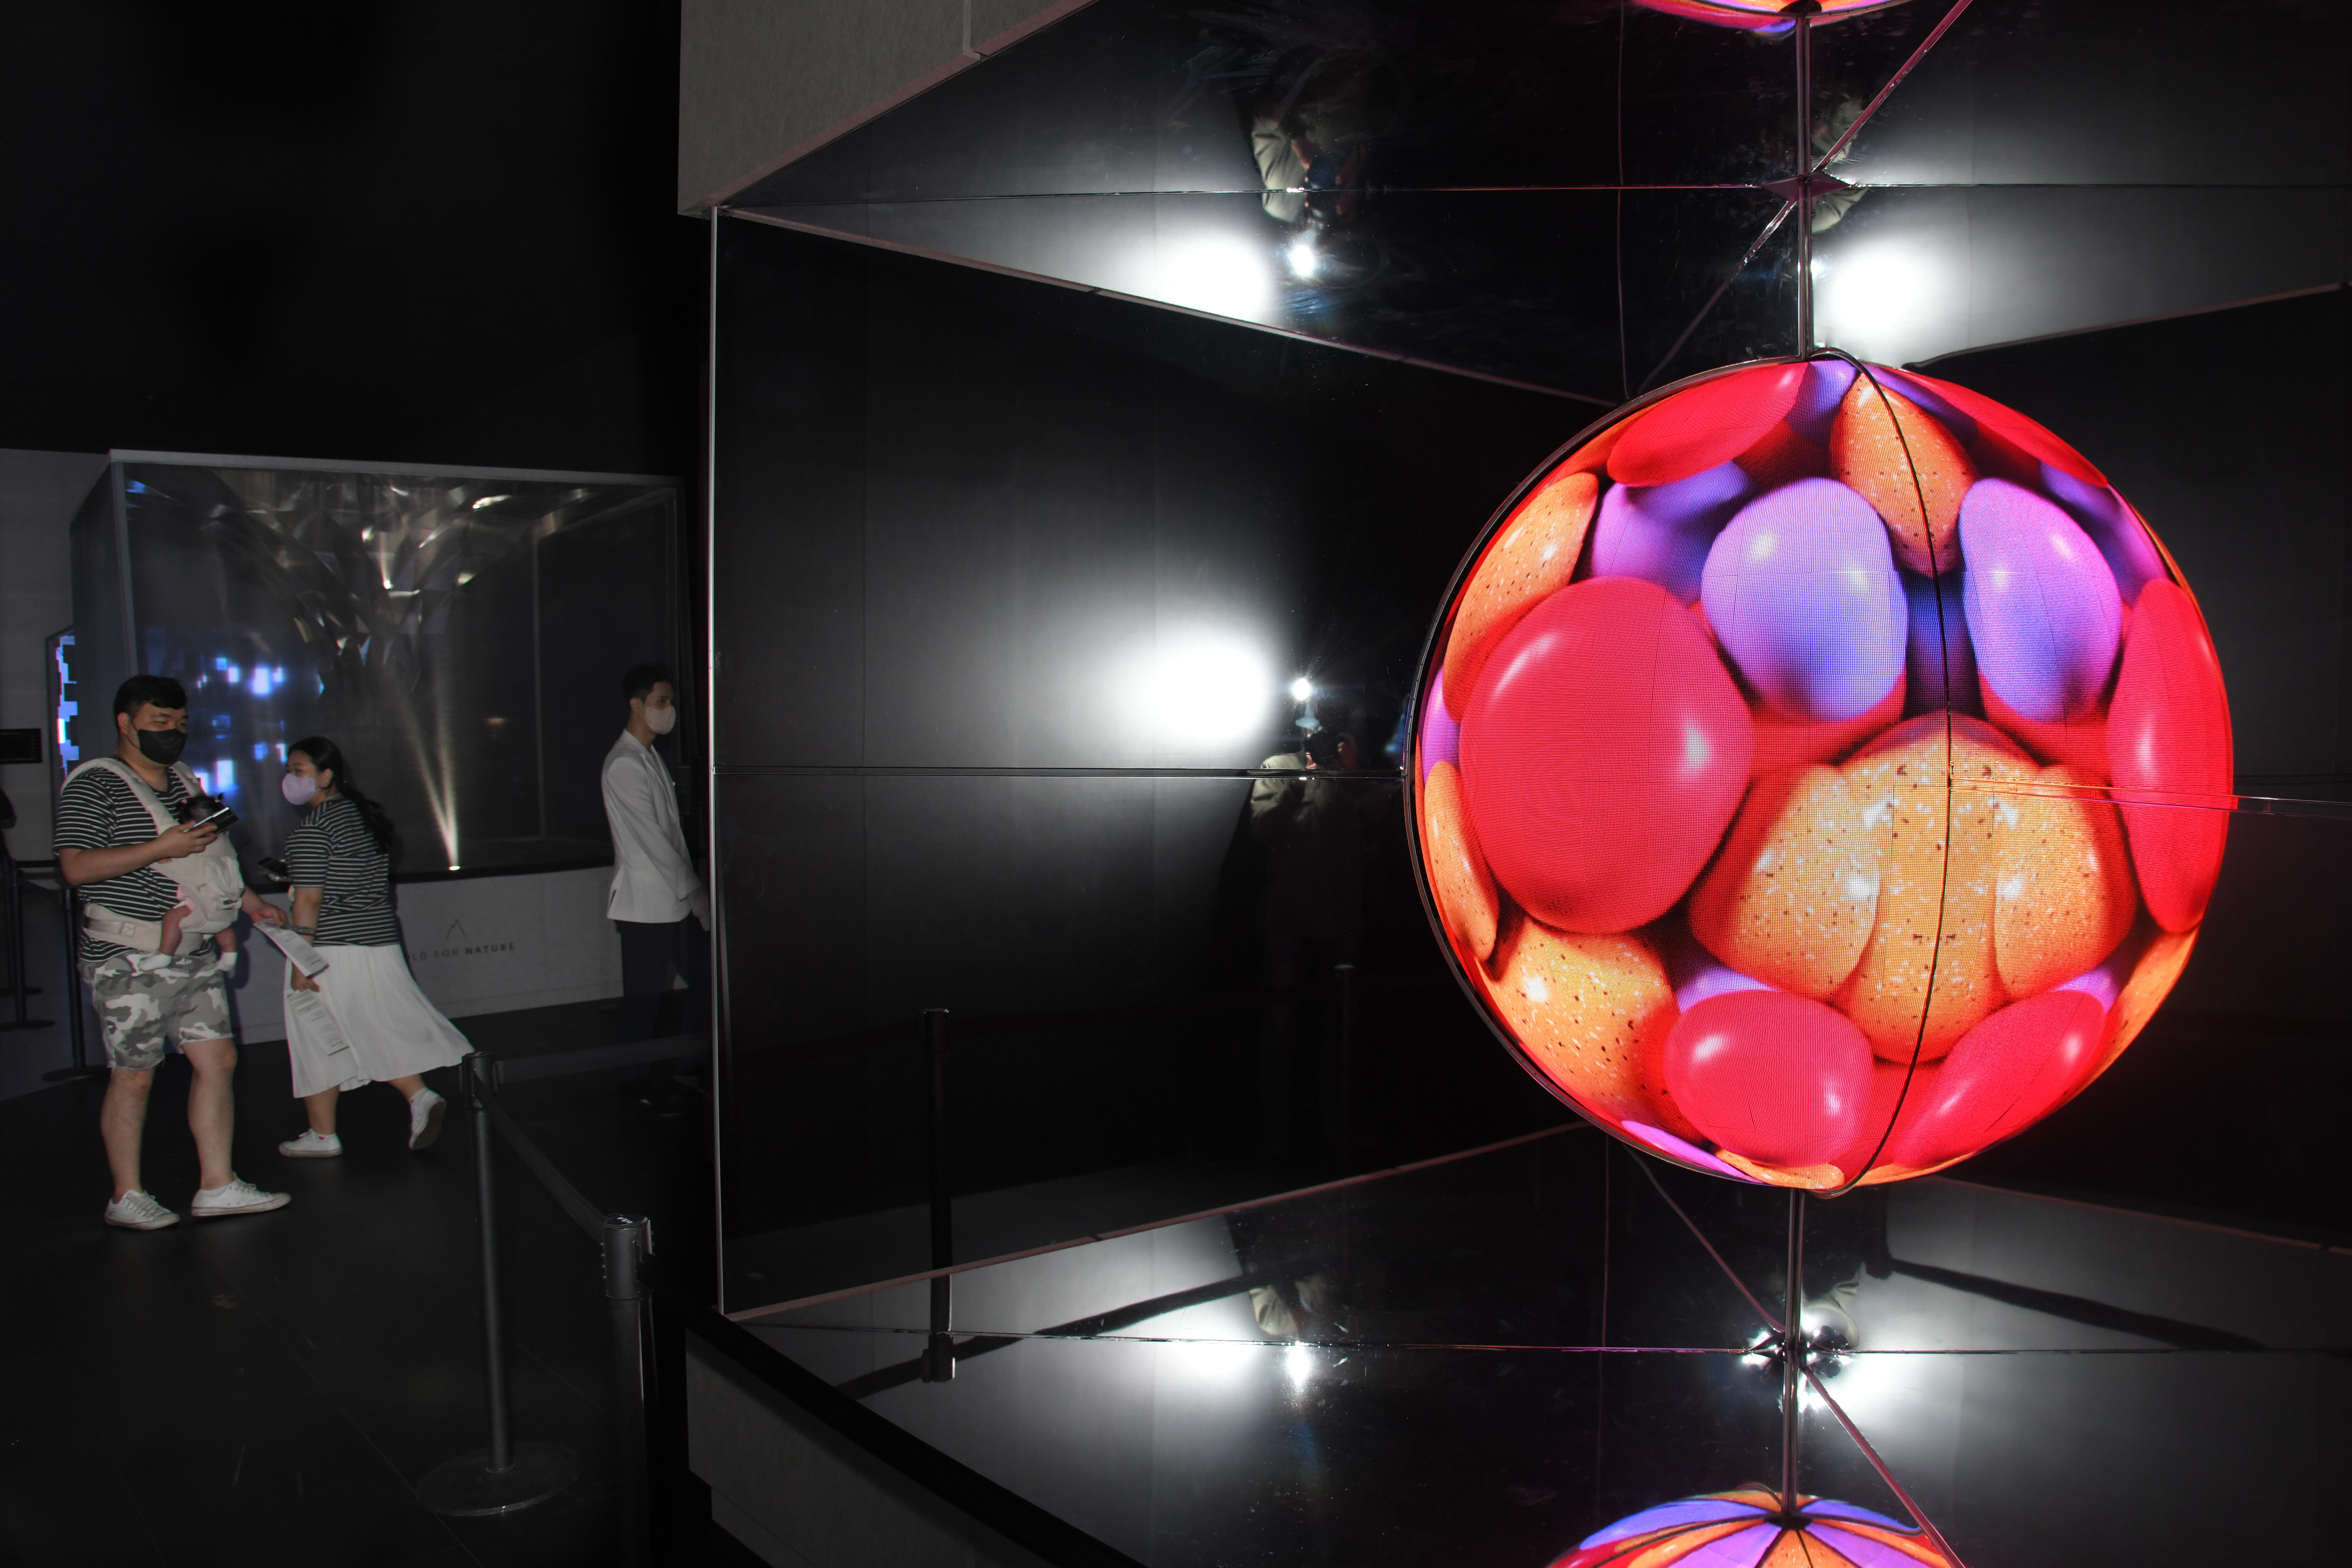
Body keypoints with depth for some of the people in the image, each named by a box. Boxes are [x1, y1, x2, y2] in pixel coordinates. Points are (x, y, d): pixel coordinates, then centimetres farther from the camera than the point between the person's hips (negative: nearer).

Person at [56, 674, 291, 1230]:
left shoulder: (183, 781, 16)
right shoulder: (94, 785, -7)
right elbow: (76, 867, -17)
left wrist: (248, 901, 19)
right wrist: (161, 848, -22)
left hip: (195, 955, 7)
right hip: (130, 960, -7)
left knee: (219, 1061, 3)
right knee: (134, 1076, 2)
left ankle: (216, 1185, 10)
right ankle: (127, 1197, 15)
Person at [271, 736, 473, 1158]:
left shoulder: (311, 830, -14)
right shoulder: (368, 816, 11)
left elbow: (309, 900, -18)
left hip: (331, 947, -7)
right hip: (381, 940, 7)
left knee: (316, 1038, 5)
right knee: (381, 1026, 13)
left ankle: (322, 1136, 14)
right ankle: (420, 1096, -4)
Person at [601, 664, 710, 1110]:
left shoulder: (650, 757, 16)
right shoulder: (624, 764, -15)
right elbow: (652, 840, -18)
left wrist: (693, 892, 13)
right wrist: (696, 892, -14)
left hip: (675, 900, 9)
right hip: (646, 904, -9)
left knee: (706, 978, 10)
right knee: (644, 997, 2)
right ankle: (637, 1082, 15)